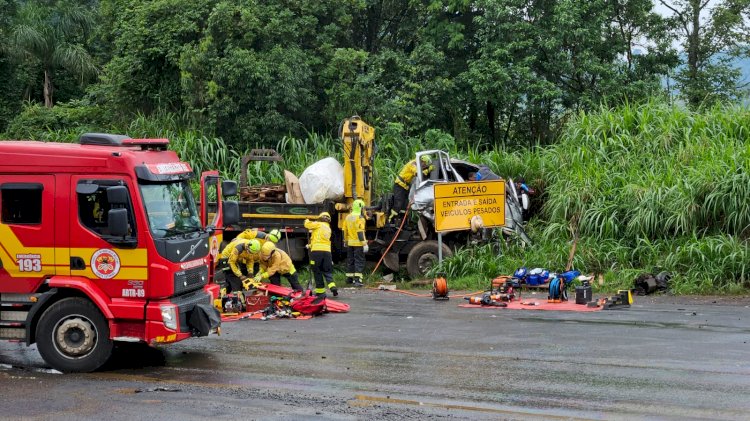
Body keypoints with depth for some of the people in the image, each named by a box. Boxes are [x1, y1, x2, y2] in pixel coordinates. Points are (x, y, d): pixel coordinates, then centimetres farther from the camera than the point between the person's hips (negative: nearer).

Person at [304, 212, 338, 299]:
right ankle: (332, 286, -13)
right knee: (327, 271, 10)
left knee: (317, 272, 3)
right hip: (327, 250, 5)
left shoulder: (318, 225, 4)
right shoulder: (329, 229, 23)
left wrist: (307, 221, 24)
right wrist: (310, 244, 35)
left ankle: (320, 291, 2)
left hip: (316, 250, -5)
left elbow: (307, 225, 1)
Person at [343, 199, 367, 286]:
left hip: (350, 243, 7)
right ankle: (357, 279, -12)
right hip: (358, 243, -7)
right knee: (359, 261, -5)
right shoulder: (359, 218, -14)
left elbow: (345, 231, 15)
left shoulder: (348, 217, 10)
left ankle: (349, 278, 22)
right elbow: (360, 232, -20)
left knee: (350, 260, 16)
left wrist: (346, 241, 26)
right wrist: (364, 243, -20)